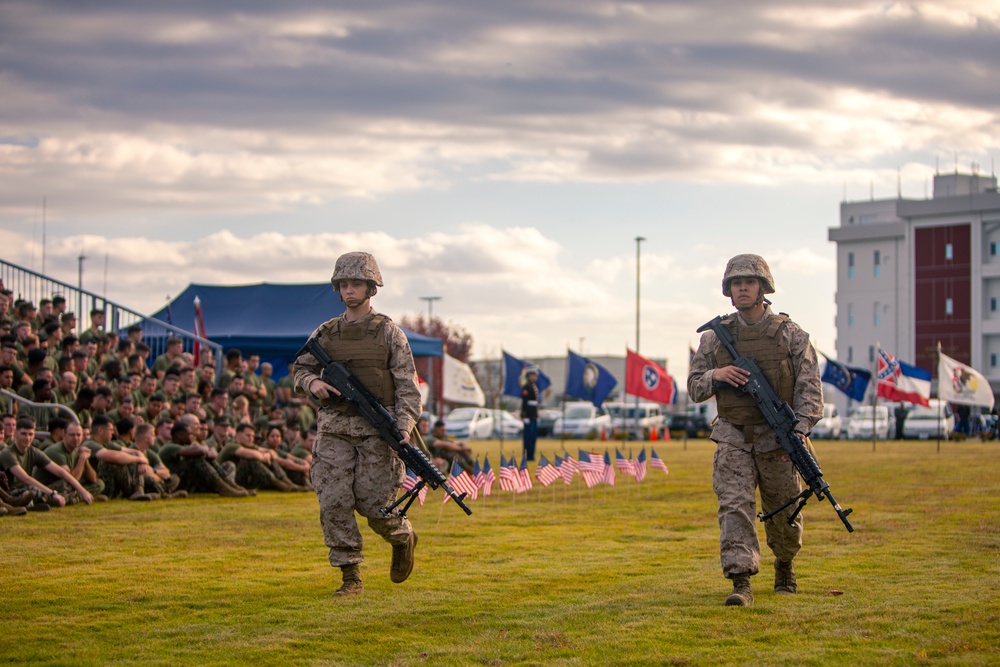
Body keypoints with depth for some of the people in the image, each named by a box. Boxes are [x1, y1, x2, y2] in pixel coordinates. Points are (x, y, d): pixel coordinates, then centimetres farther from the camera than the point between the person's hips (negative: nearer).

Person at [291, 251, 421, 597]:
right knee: (334, 501, -7)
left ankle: (403, 538, 28)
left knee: (374, 503, -5)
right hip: (334, 428, 3)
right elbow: (299, 368, 20)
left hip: (376, 428, -3)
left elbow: (407, 385, -2)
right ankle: (350, 576, 2)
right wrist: (312, 382, -4)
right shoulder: (325, 333, 10)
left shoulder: (388, 333, 1)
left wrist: (404, 427, -16)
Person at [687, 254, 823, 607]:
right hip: (733, 438, 1)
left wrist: (799, 429, -18)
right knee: (734, 506, -15)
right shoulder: (715, 337, 6)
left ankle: (784, 565, 38)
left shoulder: (790, 334, -1)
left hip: (776, 438, -1)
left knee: (783, 512, 10)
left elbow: (809, 387, -5)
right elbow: (694, 388, 10)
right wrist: (715, 375, -13)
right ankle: (741, 584, -20)